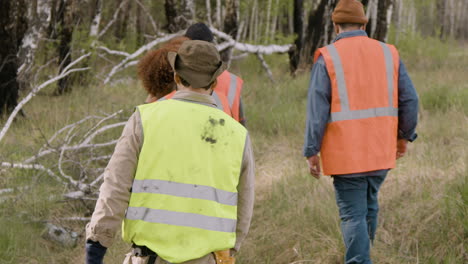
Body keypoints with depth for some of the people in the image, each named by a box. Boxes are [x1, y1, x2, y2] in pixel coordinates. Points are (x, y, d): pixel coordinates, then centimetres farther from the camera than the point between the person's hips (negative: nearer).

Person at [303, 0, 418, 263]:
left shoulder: (328, 58, -6)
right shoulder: (388, 54, 4)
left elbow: (317, 109, -10)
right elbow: (409, 100, 4)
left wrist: (312, 152, -5)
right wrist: (404, 136, 18)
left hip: (345, 153, -4)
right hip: (381, 150, 4)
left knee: (353, 214, 0)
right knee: (369, 206, 22)